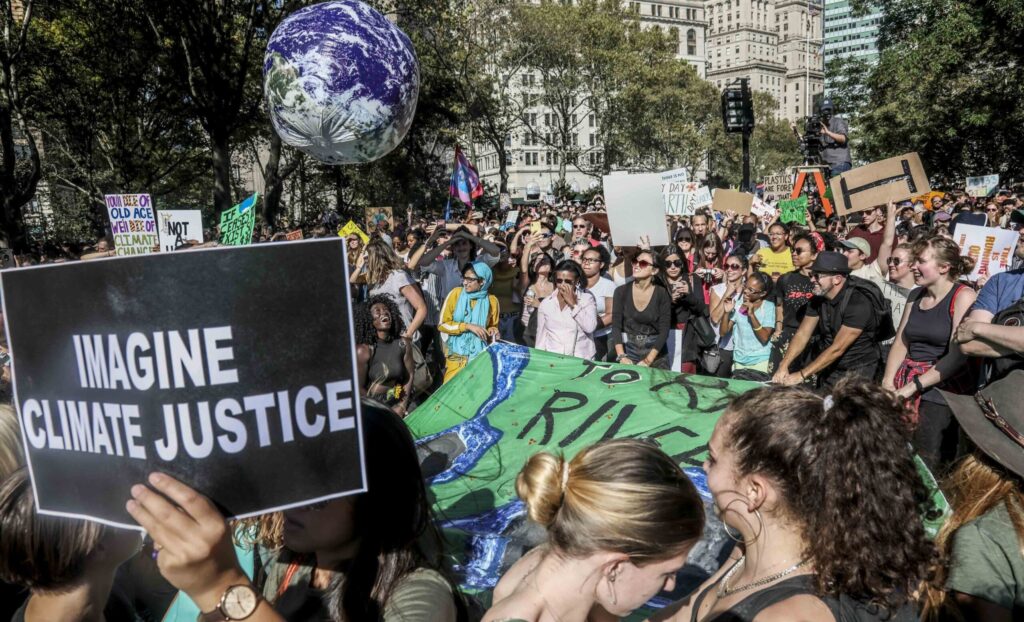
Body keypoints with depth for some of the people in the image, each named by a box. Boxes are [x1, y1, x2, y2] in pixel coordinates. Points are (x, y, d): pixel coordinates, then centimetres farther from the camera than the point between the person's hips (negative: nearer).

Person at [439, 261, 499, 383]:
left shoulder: (491, 301, -1)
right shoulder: (456, 294, -5)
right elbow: (442, 324, -7)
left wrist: (492, 331, -8)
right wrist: (468, 326, -17)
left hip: (480, 355, 1)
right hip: (457, 355, 0)